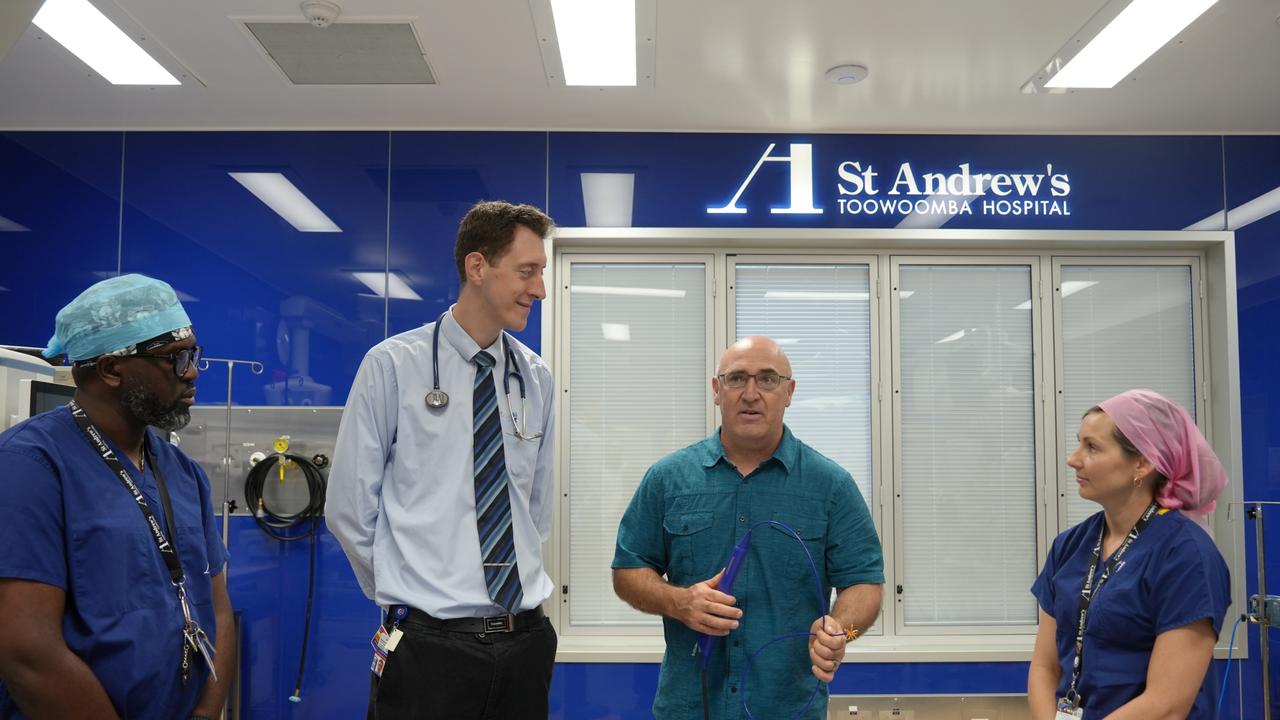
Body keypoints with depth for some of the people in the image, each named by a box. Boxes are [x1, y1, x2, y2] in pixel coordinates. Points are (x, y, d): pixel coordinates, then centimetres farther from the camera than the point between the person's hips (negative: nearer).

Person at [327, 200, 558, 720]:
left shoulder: (536, 377, 4)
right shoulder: (393, 365, -8)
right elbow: (348, 507, -4)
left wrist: (517, 580, 9)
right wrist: (405, 593, 1)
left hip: (527, 637, 4)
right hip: (429, 643, -4)